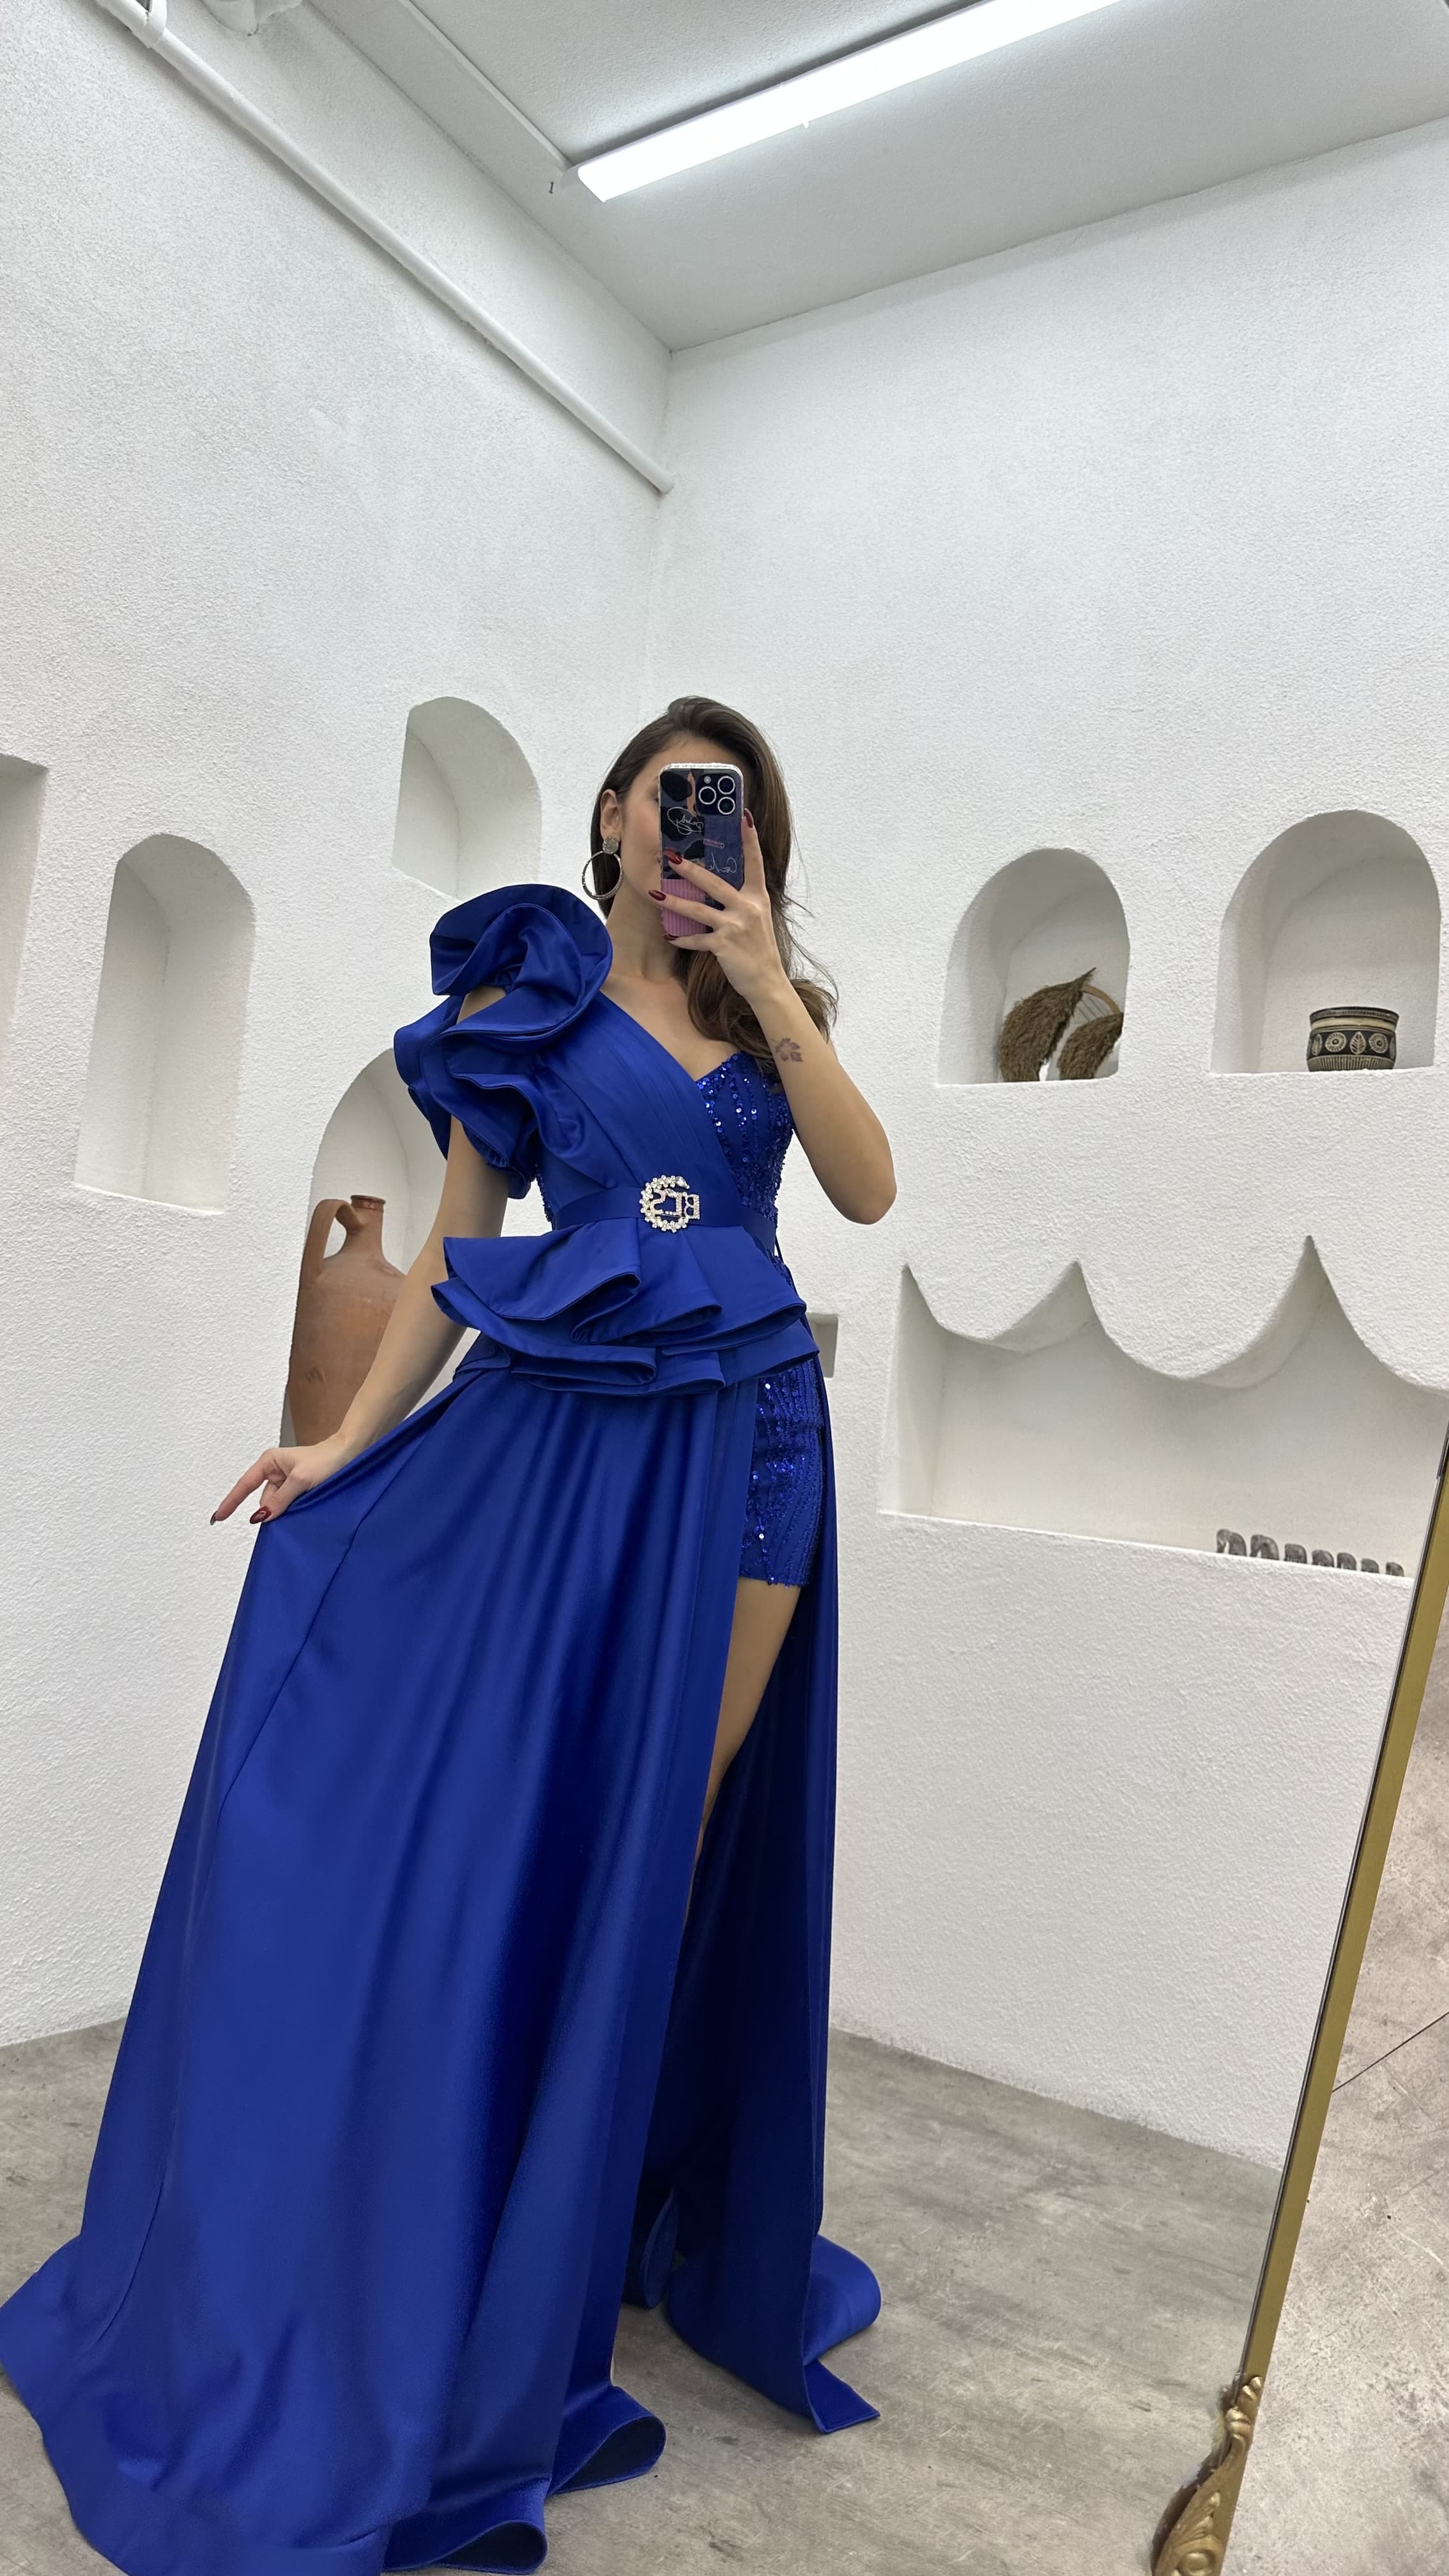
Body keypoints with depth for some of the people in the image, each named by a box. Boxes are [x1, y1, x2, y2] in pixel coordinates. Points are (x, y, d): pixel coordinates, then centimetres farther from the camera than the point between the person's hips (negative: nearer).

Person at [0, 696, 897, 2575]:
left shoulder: (773, 1011, 13)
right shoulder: (520, 1003, 6)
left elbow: (869, 1191, -1)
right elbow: (454, 1244, 5)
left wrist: (768, 994, -8)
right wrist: (350, 1441, -1)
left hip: (740, 1451, 3)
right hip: (553, 1434, -2)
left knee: (673, 1837, 8)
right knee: (483, 1818, -1)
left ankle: (606, 2225, 29)